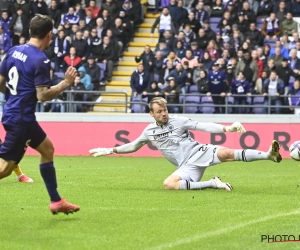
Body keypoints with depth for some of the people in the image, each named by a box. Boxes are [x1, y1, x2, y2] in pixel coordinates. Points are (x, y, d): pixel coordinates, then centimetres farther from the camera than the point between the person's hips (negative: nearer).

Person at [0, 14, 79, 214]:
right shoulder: (41, 61, -18)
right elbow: (43, 95, -22)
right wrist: (66, 83, -11)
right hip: (21, 118, -9)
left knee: (47, 148, 21)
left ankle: (56, 201, 26)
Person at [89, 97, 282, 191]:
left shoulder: (178, 121, 1)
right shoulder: (149, 131, 11)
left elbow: (203, 126, -6)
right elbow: (133, 146, 26)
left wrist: (227, 128, -19)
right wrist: (110, 150, 21)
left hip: (200, 152, -3)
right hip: (187, 166, 3)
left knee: (226, 153, -32)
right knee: (168, 184, -28)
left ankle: (270, 154, -37)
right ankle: (212, 184, -25)